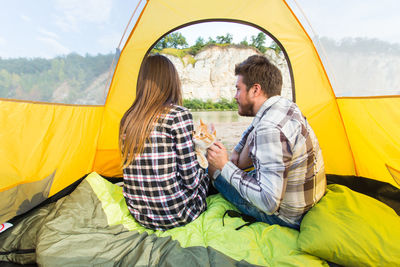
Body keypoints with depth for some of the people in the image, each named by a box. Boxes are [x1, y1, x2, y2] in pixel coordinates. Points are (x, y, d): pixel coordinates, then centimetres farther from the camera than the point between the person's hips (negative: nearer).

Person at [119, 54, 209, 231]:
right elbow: (190, 179, -16)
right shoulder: (179, 114, -19)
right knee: (205, 175, 23)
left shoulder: (128, 118, 0)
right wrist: (200, 172, 7)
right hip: (175, 216, -5)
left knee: (198, 174, 26)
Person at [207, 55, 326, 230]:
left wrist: (226, 166, -26)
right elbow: (253, 130, 18)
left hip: (288, 217, -8)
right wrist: (236, 152, 13)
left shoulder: (270, 130, -33)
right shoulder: (286, 105, -3)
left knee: (212, 168, -3)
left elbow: (268, 202, -33)